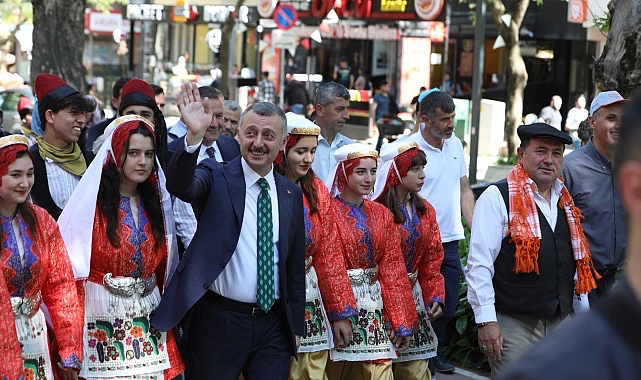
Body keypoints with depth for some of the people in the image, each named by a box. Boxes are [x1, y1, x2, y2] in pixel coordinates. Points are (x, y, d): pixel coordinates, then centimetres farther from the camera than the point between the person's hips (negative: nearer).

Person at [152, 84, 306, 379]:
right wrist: (194, 136, -42)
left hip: (274, 325, 3)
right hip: (219, 320, -3)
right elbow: (180, 186, -25)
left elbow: (295, 264, 13)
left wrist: (296, 324, 13)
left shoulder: (291, 194, 9)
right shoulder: (217, 178, -2)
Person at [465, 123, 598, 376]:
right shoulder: (497, 198, -7)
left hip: (561, 323, 7)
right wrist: (486, 321, -16)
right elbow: (478, 264, -12)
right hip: (513, 324, -6)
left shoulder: (566, 202, 14)